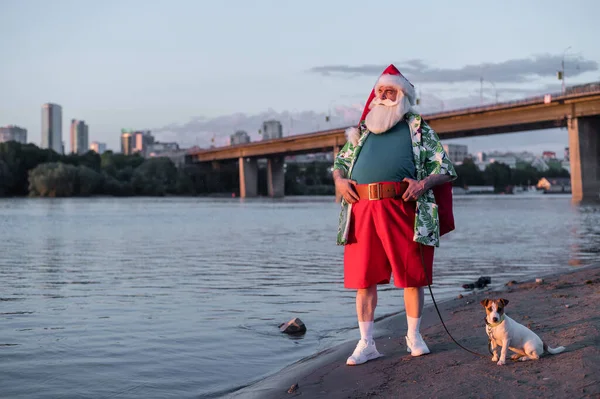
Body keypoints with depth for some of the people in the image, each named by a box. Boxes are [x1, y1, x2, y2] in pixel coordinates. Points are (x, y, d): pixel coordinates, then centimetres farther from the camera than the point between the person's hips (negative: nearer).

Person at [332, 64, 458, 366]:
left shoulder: (419, 129, 13)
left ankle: (414, 335, 21)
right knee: (363, 278, 2)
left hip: (402, 208, -2)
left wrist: (425, 183, -10)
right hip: (362, 209, 3)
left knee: (413, 275, 2)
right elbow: (339, 162, 29)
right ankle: (366, 343, 11)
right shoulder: (363, 130, 23)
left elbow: (445, 170, 10)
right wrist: (339, 180, 7)